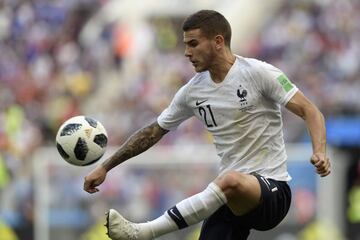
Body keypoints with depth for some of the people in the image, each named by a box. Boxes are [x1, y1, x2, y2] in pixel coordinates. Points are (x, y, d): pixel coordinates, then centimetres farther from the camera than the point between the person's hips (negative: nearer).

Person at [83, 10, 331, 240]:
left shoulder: (258, 73, -8)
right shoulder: (193, 91, 10)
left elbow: (309, 111, -10)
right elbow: (153, 132, 21)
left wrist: (319, 151, -28)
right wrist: (105, 167, 19)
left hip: (271, 191, -7)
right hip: (231, 198, 7)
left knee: (230, 181, -38)